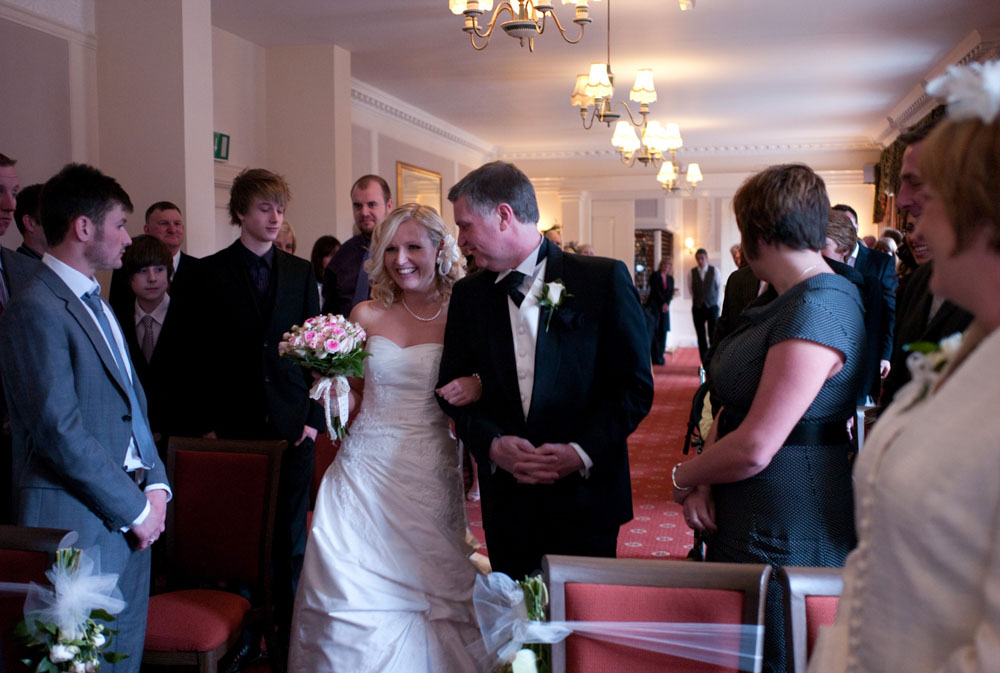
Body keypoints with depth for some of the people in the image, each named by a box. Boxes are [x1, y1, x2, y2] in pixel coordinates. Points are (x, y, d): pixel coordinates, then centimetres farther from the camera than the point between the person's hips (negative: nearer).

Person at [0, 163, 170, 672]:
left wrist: (155, 484, 3)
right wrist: (134, 507, -13)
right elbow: (60, 433, -20)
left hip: (131, 515, 8)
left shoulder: (96, 303, 14)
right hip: (83, 524, -8)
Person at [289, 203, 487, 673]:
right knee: (355, 595, 1)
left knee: (424, 594, 3)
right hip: (365, 472, 2)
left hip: (430, 477, -1)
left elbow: (476, 390, 7)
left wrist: (477, 388, -15)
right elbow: (354, 396, 13)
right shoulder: (367, 316, 5)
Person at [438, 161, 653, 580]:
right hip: (506, 501, 3)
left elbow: (635, 385, -5)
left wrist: (583, 451, -17)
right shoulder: (468, 295, 6)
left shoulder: (603, 279, -6)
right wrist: (492, 443, -9)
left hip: (584, 496, -3)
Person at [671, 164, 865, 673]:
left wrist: (684, 478, -8)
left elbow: (754, 448, -26)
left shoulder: (818, 310, -22)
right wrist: (703, 482, -7)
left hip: (785, 540, -9)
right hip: (744, 522, 9)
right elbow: (737, 403, 10)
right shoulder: (786, 303, 11)